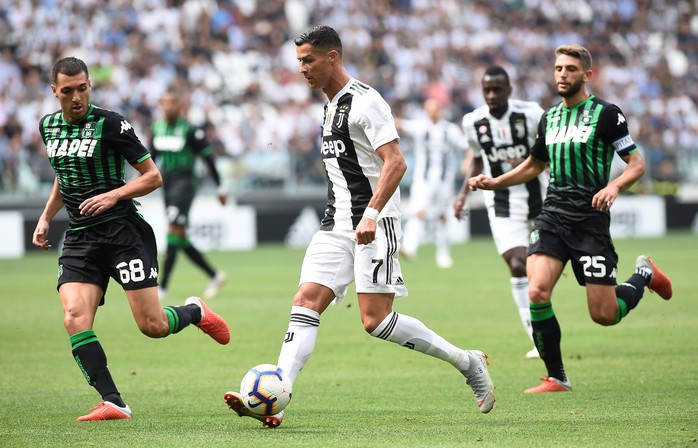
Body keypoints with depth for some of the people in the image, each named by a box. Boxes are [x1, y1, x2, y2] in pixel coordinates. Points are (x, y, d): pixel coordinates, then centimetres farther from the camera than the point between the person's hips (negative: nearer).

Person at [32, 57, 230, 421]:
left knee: (152, 326, -8)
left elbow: (153, 176, -5)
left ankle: (195, 312, 27)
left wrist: (113, 195, -18)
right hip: (79, 237, 5)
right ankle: (113, 403, -19)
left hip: (123, 230, -5)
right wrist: (46, 217, 17)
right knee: (74, 317, -19)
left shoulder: (109, 124, -8)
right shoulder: (48, 126, 10)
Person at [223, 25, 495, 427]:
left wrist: (371, 214, -31)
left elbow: (395, 162, -21)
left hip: (374, 223, -9)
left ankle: (467, 362, 3)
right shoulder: (331, 106, 18)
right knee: (306, 304, -6)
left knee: (376, 320, -12)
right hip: (337, 226, 9)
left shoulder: (364, 101, -12)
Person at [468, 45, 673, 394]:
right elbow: (535, 164, 29)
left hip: (591, 218, -4)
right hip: (553, 215, 4)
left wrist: (614, 186, -24)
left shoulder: (606, 114, -3)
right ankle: (556, 378, -5)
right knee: (537, 291, -19)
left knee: (604, 315, -4)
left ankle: (643, 275, 30)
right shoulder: (549, 118, 13)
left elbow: (637, 164, -4)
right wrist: (494, 182, 16)